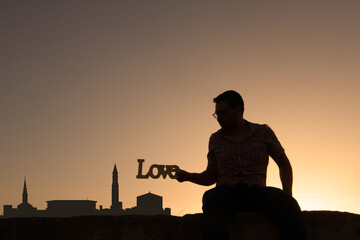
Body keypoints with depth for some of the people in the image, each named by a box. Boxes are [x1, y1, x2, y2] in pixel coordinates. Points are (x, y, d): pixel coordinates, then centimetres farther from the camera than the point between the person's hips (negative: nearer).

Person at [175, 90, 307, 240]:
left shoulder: (263, 132, 13)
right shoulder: (216, 139, 18)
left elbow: (284, 165, 21)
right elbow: (210, 177, 23)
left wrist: (288, 195, 5)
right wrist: (187, 176, 4)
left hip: (256, 192, 0)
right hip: (225, 193, 1)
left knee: (286, 204, -35)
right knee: (211, 196, -38)